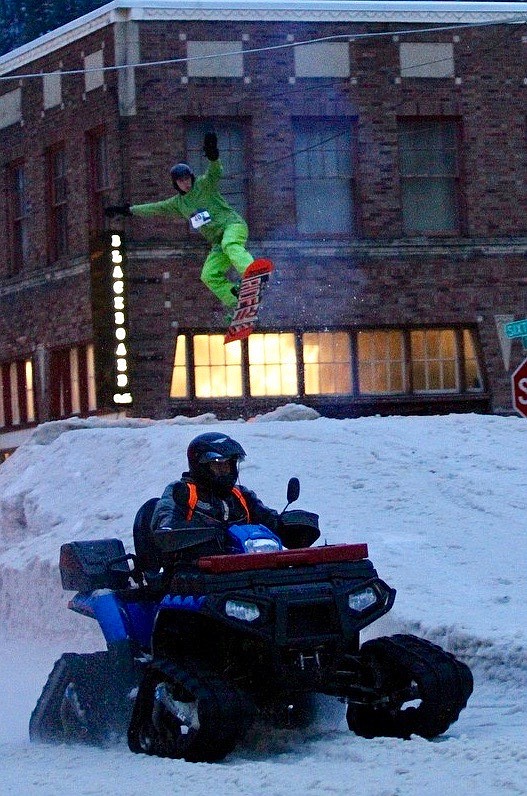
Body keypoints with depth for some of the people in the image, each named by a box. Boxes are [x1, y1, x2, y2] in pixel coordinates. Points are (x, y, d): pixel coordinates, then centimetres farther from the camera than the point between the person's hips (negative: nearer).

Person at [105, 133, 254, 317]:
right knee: (209, 276, -11)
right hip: (218, 241, 7)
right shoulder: (178, 203, 19)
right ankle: (238, 305, -19)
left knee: (230, 245, -41)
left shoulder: (204, 185, 1)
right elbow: (154, 209, 26)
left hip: (233, 224, -7)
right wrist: (127, 210, 25)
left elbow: (215, 173, -19)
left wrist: (212, 156, -40)